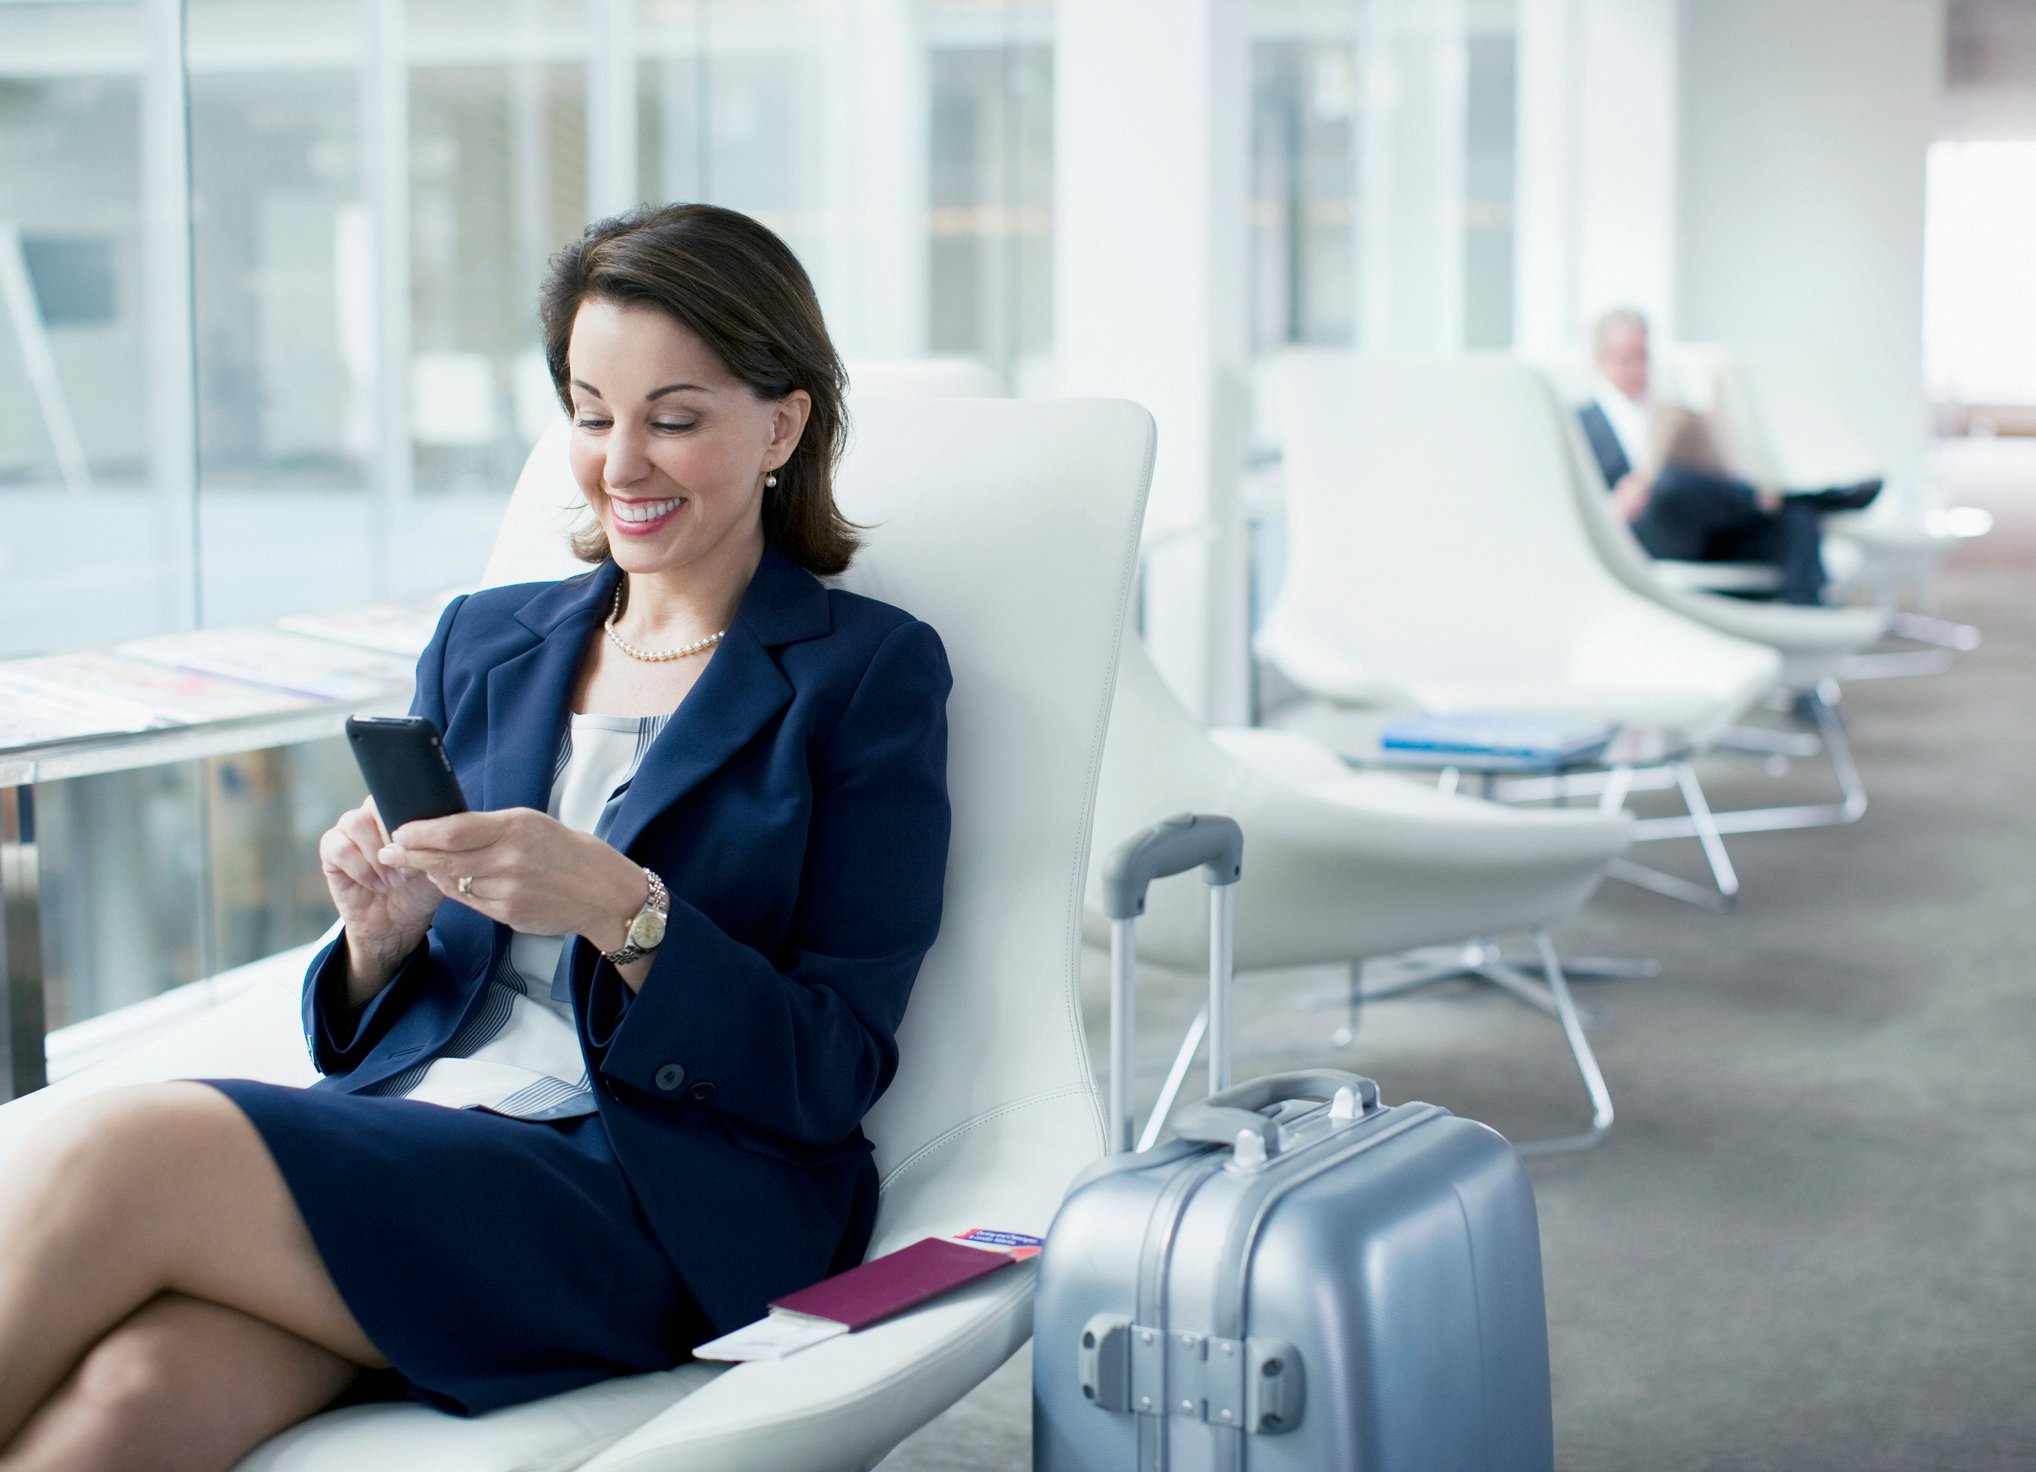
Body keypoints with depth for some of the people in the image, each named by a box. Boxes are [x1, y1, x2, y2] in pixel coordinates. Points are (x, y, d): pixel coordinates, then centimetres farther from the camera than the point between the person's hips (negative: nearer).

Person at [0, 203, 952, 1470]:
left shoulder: (869, 673, 4)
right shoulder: (482, 643, 20)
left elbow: (834, 1075, -3)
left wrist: (619, 908, -18)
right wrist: (380, 934, -4)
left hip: (657, 1205, -4)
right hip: (397, 1137, 4)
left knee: (124, 1154, -27)